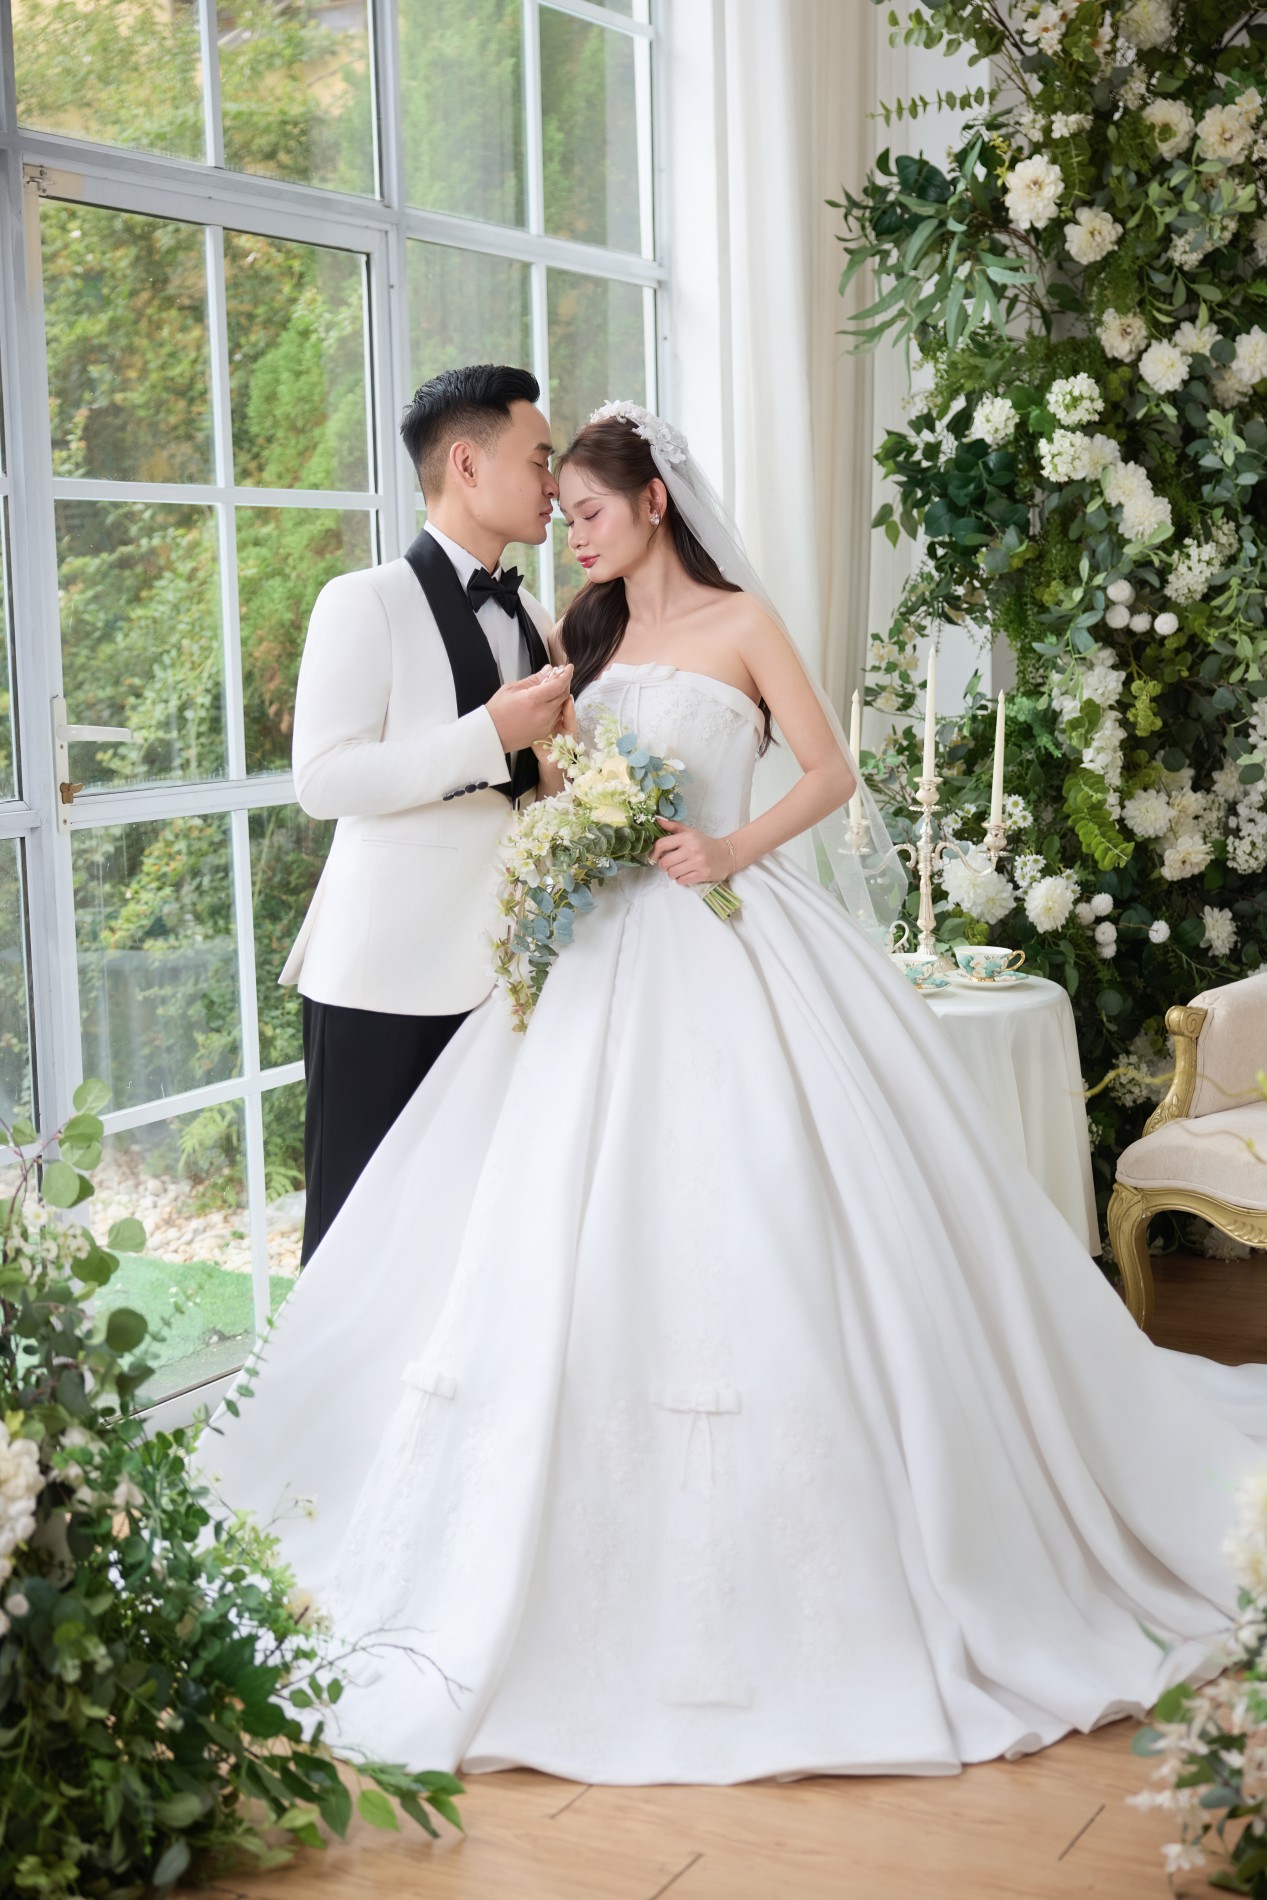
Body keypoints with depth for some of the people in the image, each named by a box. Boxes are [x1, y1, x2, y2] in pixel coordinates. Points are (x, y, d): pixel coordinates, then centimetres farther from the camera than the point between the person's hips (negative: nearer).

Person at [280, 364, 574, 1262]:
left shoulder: (534, 619, 16)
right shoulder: (367, 602, -6)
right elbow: (323, 780, -17)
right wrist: (490, 737, -20)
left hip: (507, 972, 6)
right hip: (389, 976, -6)